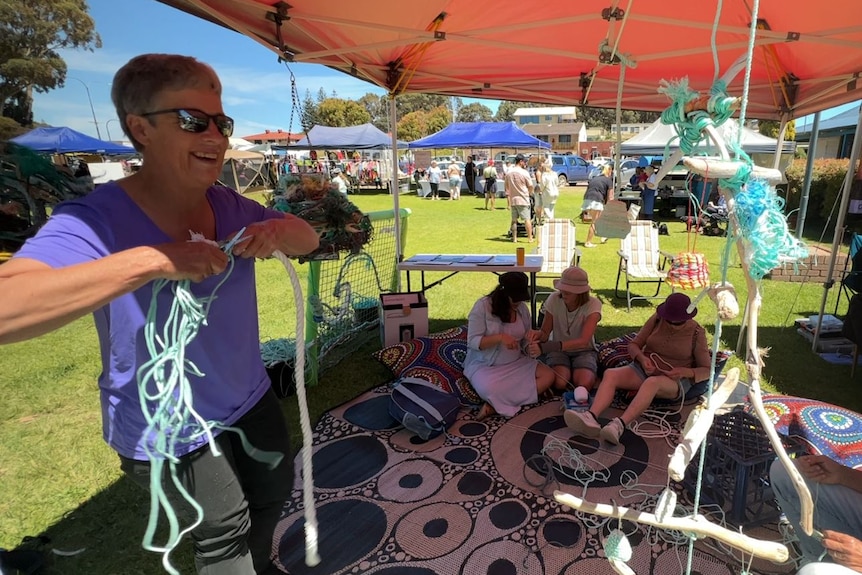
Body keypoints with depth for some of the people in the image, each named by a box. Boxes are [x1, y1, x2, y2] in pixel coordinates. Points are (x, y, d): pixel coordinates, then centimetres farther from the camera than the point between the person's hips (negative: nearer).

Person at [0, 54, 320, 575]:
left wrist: (277, 230, -20)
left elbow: (310, 239, 3)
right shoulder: (97, 219, -23)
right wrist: (152, 259, -42)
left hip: (250, 398, 7)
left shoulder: (230, 206, -5)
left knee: (275, 493, 28)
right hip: (171, 430, -6)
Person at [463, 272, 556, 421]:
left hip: (516, 362, 7)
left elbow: (524, 343, 10)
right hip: (484, 365, -6)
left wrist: (532, 336, -14)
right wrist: (500, 337, -29)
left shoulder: (522, 308, 2)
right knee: (491, 391, -38)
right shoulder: (483, 306, -15)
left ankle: (496, 405, -20)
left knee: (548, 375, -16)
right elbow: (473, 341, -16)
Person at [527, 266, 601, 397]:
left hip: (583, 351, -1)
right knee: (560, 383, -29)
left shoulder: (593, 304, -21)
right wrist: (536, 337, -33)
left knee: (584, 384, -31)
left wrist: (545, 347, -44)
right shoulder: (554, 299, -15)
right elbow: (544, 332, -6)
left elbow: (583, 341, -33)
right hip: (558, 350, 1)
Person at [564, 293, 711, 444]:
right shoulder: (657, 319, 1)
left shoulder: (697, 333, -4)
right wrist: (642, 358, -16)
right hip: (644, 369, 3)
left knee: (652, 382, -41)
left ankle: (619, 425, -61)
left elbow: (706, 371, 1)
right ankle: (591, 418, -51)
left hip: (675, 380, -3)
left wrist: (685, 372, -19)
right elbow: (633, 345, 6)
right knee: (610, 374, -27)